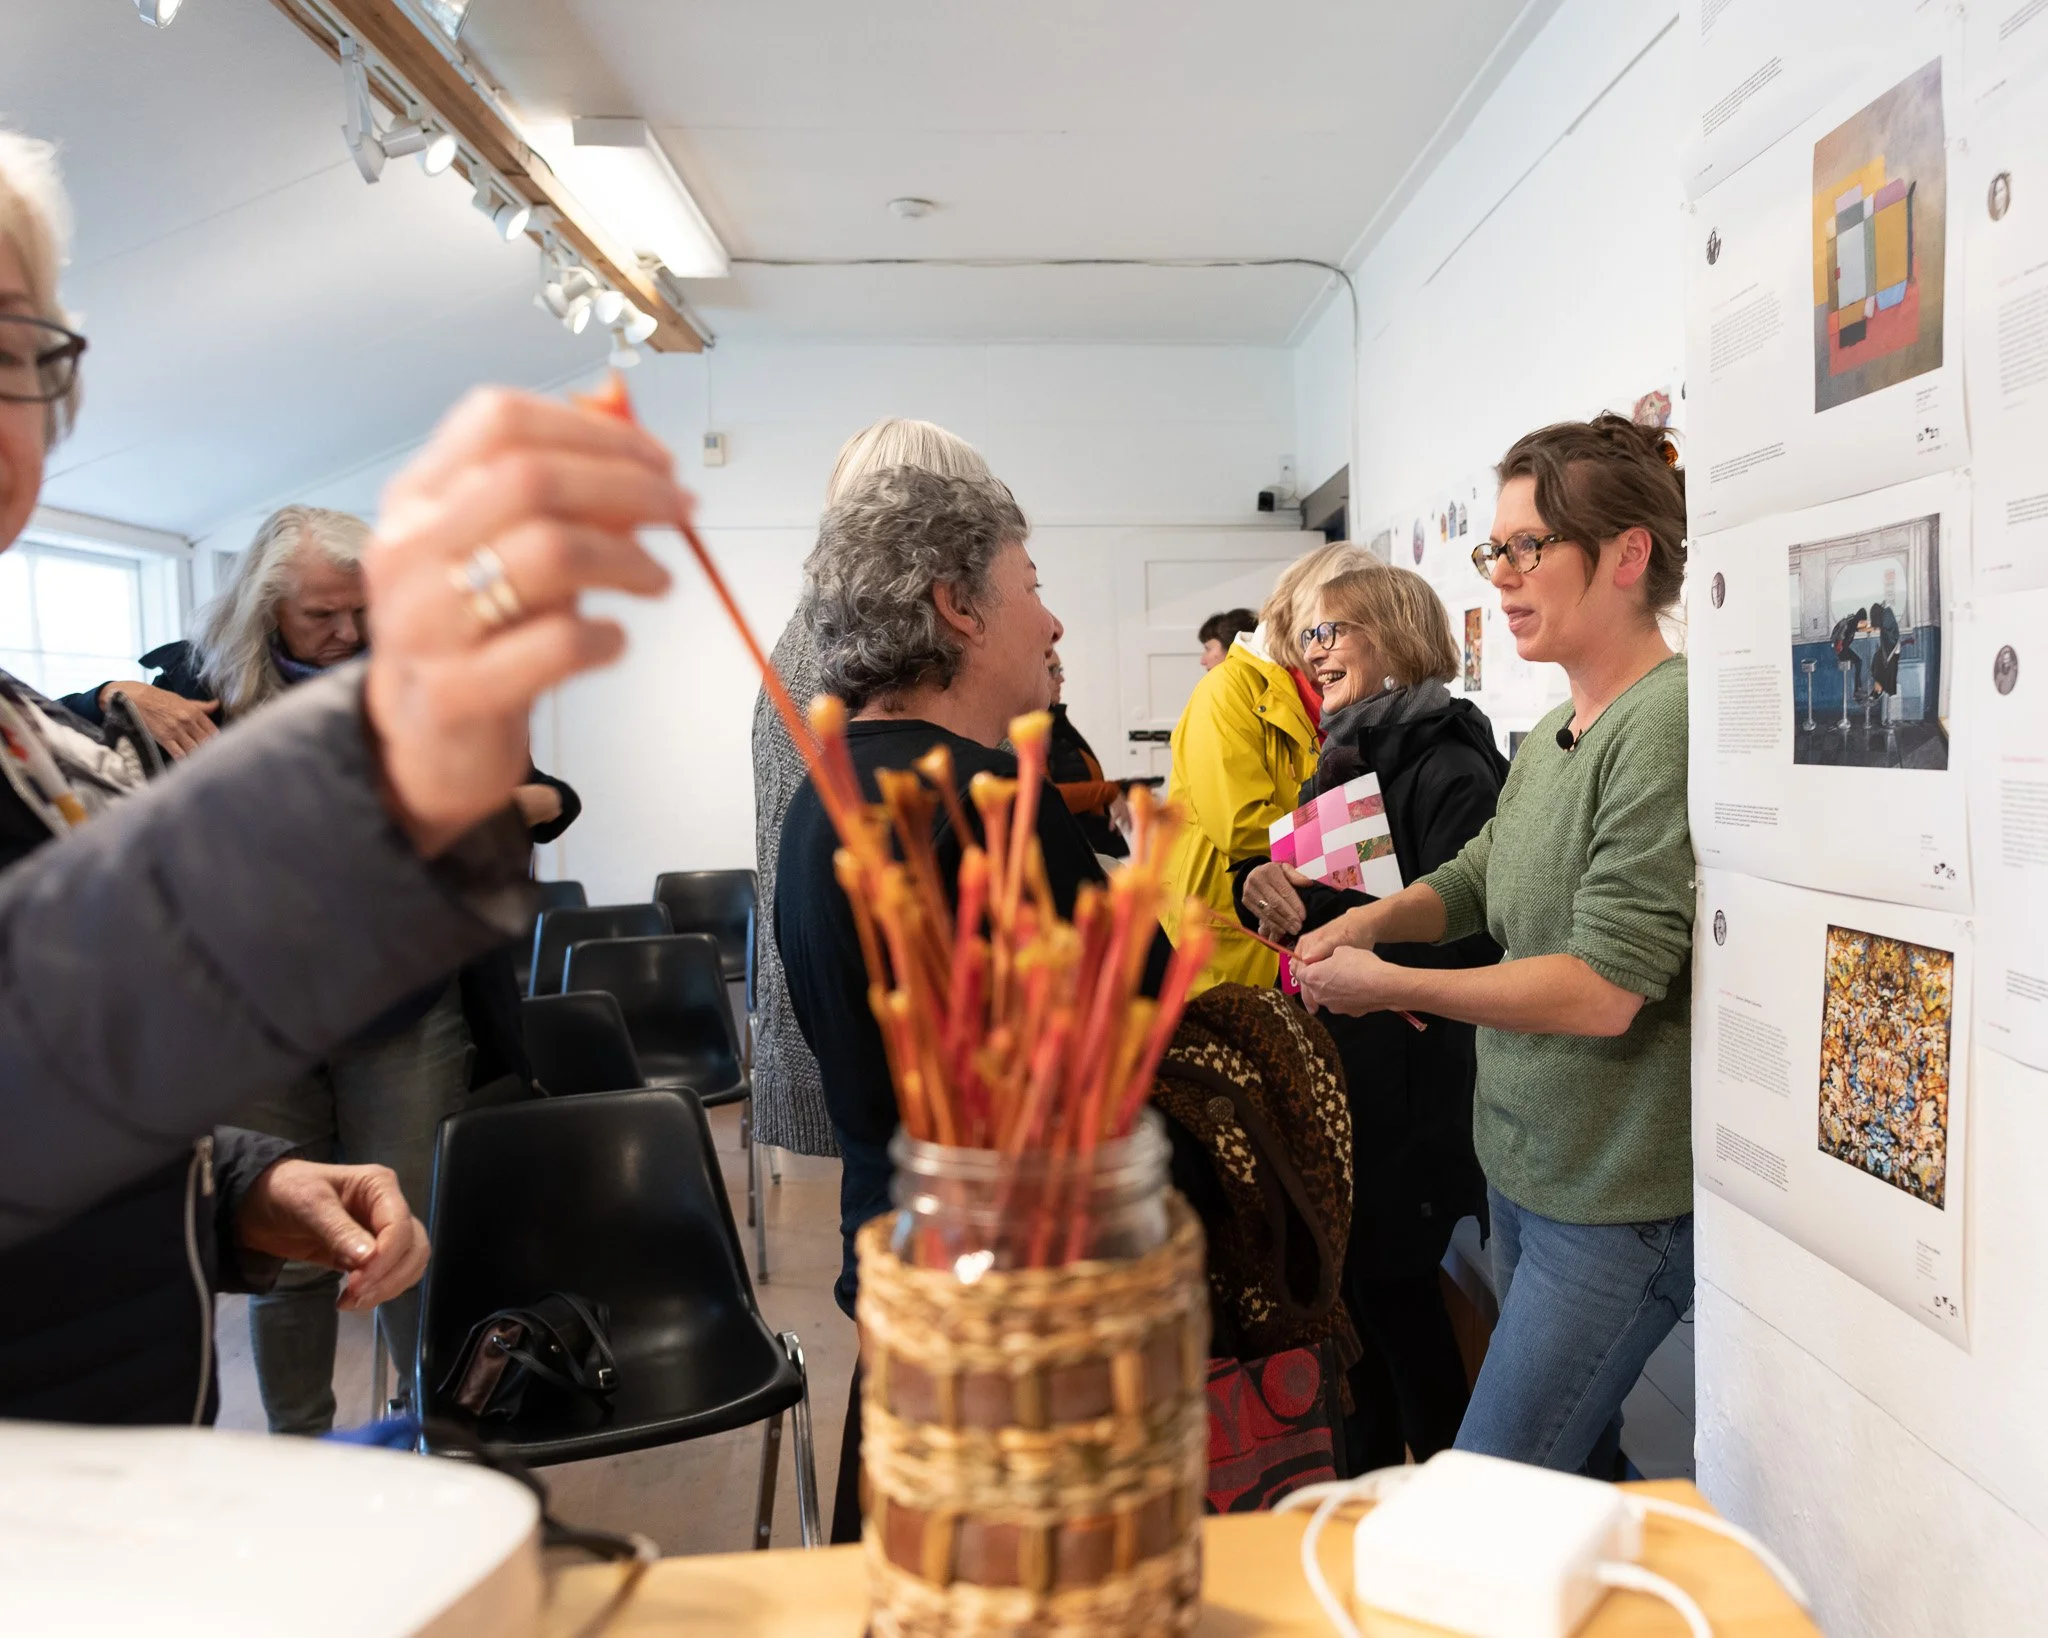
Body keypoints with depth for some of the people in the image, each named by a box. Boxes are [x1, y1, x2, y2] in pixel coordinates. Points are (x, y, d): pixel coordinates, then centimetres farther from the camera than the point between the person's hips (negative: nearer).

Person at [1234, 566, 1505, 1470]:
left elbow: (1463, 936, -24)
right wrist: (1261, 884, -8)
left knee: (1393, 1289, 2)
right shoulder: (1347, 757, 13)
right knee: (1350, 1287, 16)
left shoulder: (1448, 767, -14)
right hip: (1339, 1070, 8)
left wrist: (1315, 907, -24)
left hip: (1409, 1085, -8)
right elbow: (1294, 876, 15)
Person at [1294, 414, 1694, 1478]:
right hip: (1521, 1163, 8)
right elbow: (1484, 872, 21)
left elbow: (1603, 988, -25)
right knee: (1575, 1472, 21)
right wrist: (1368, 921, 0)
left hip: (1619, 1196, -8)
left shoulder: (1667, 722, -21)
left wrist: (1387, 982, -16)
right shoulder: (1555, 731, 8)